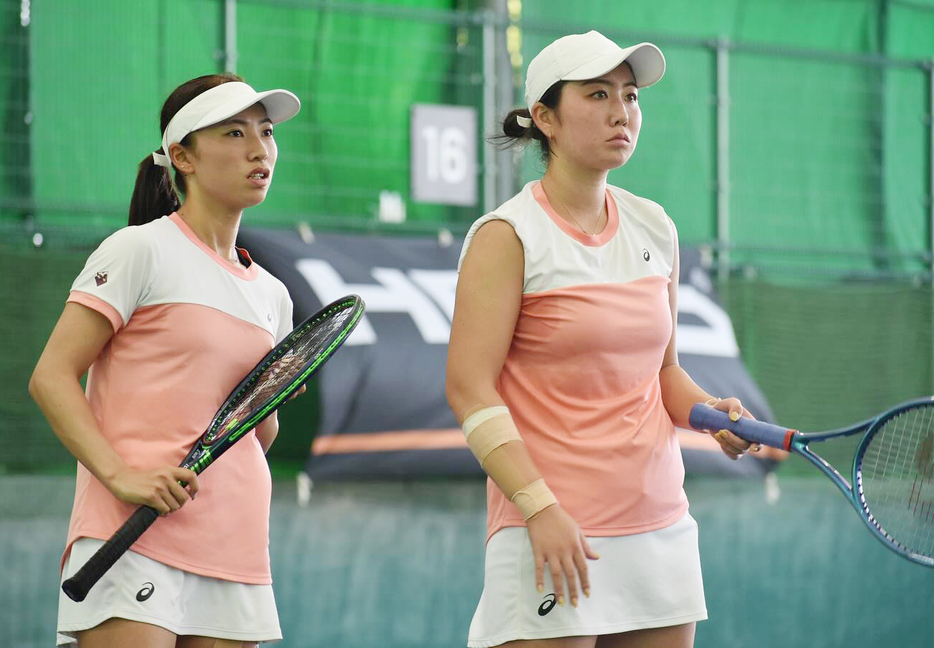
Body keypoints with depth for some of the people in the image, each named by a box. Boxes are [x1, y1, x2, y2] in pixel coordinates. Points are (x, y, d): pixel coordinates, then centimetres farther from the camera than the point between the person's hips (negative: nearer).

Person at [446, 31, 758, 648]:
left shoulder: (656, 229, 11)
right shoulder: (507, 237, -7)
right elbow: (470, 388, -13)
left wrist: (710, 410, 0)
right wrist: (541, 509, -21)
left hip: (661, 523, 6)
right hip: (552, 530, -6)